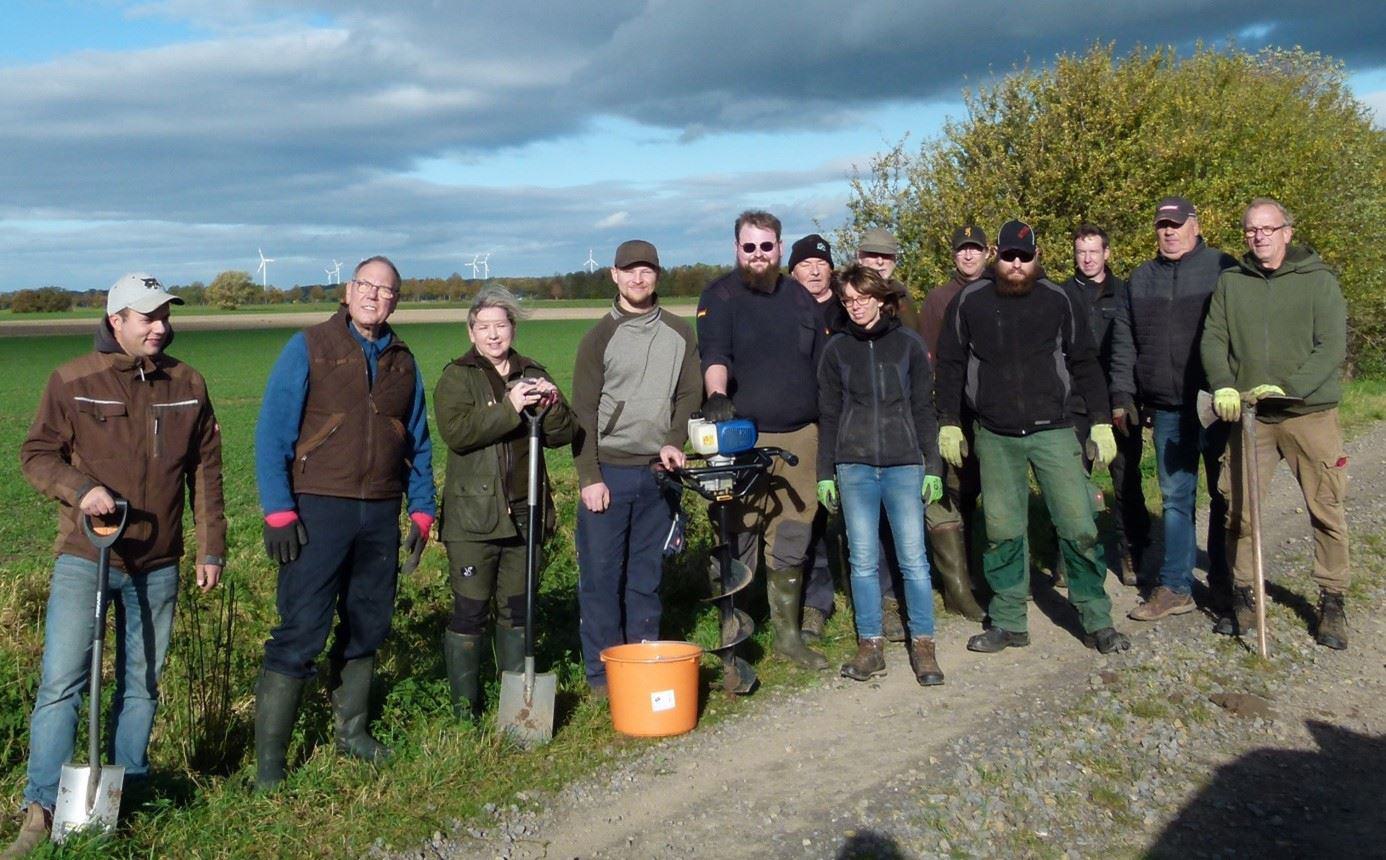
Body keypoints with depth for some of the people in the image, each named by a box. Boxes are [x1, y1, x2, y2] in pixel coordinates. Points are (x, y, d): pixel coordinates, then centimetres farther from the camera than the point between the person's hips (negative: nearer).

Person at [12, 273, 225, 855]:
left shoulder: (187, 385, 5)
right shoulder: (73, 381, -4)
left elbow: (207, 472, 8)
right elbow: (36, 454, -1)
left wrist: (211, 548, 6)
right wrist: (79, 490, -20)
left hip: (158, 564, 3)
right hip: (84, 559, -3)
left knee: (142, 682, 12)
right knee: (61, 682, -6)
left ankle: (130, 789, 25)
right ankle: (41, 809, 1)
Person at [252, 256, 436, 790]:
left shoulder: (403, 362, 12)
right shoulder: (309, 348, -2)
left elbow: (418, 444, 17)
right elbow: (272, 433, -7)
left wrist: (422, 510, 9)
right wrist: (278, 511, -14)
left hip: (381, 515, 5)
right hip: (319, 510, -5)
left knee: (367, 628, 12)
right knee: (301, 632, -7)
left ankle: (351, 731, 29)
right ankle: (268, 764, 0)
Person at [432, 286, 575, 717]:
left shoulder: (533, 375, 12)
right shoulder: (457, 377, -1)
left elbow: (563, 435, 7)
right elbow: (455, 431, -18)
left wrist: (553, 407, -14)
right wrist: (508, 408, -27)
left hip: (523, 513, 5)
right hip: (473, 516, -4)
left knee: (517, 610, 14)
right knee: (470, 612, -3)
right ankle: (465, 705, 9)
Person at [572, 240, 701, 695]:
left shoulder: (679, 333, 10)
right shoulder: (600, 337, 1)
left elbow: (690, 395, 10)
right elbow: (583, 412, -2)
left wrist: (674, 443, -8)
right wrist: (589, 477, -9)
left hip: (659, 471, 3)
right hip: (609, 471, -2)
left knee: (648, 575, 8)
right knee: (600, 574, -1)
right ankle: (602, 671, 8)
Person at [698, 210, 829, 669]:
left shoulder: (800, 298, 15)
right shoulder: (720, 297, -1)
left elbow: (823, 366, 18)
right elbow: (714, 354, -18)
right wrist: (717, 394, -38)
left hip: (800, 436, 5)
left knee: (791, 542, 12)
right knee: (737, 541, -3)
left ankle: (787, 634, 24)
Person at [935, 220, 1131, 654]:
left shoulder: (1059, 300, 3)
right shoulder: (970, 301, 3)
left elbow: (1085, 362, 8)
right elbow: (950, 365, 10)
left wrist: (1101, 422, 4)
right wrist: (948, 423, 6)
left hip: (1053, 431, 0)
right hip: (995, 437, 1)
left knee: (1079, 527, -4)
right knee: (1002, 533, 4)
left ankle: (1097, 621, 9)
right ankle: (1008, 622, 16)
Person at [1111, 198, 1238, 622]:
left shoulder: (1222, 269, -1)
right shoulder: (1141, 278, 12)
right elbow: (1124, 340, 13)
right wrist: (1123, 394, 6)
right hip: (1167, 408, 4)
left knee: (1224, 496, 6)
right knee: (1175, 496, 8)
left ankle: (1224, 585, 17)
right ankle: (1175, 587, 14)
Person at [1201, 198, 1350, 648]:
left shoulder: (1319, 280, 0)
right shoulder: (1230, 282, 9)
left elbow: (1332, 348, -7)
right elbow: (1213, 339, 3)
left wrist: (1288, 388, -19)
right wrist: (1223, 386, -14)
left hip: (1310, 413, -2)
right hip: (1248, 414, 2)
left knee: (1326, 509, 2)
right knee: (1239, 509, 3)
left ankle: (1332, 601, 16)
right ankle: (1243, 596, 18)